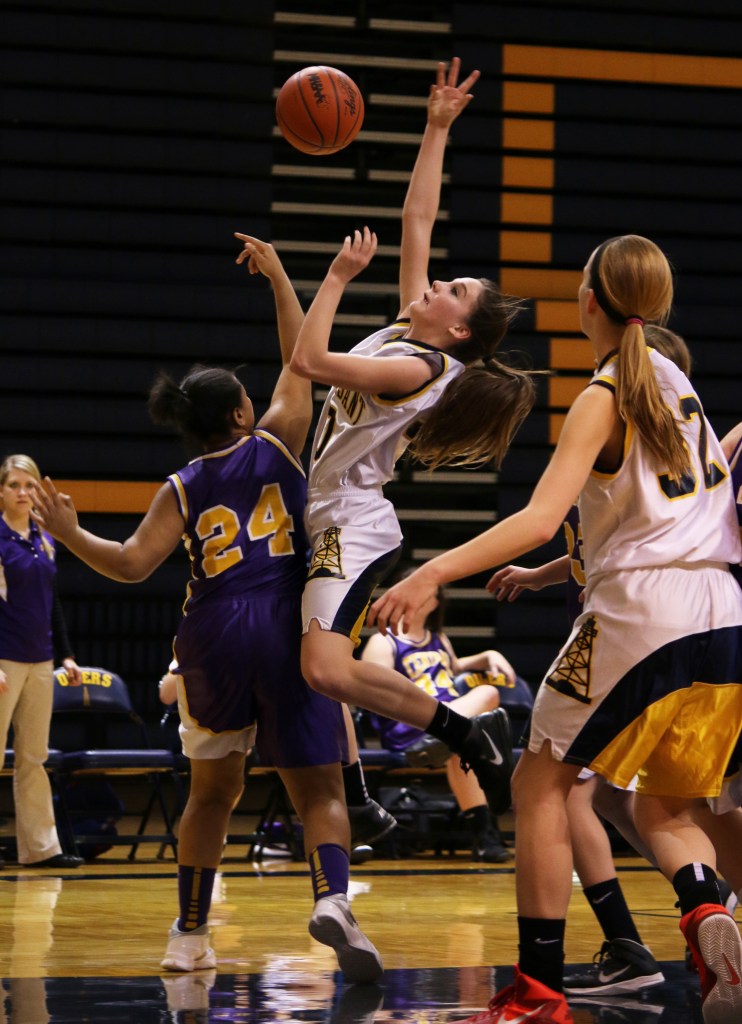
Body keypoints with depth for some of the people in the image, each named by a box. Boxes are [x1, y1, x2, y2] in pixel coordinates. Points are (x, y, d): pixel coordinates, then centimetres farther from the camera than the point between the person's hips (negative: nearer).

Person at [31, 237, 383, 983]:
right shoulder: (275, 445, 2)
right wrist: (277, 277, 16)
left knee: (213, 789, 18)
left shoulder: (182, 489, 3)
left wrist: (70, 535, 7)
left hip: (215, 639, 2)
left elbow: (132, 564, -7)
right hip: (288, 631, -2)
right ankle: (332, 898, -28)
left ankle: (189, 934, 20)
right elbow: (300, 360, 11)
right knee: (319, 790, 0)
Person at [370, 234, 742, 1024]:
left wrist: (434, 573, -26)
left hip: (642, 614, -7)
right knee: (663, 807, 19)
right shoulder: (674, 379, 15)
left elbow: (541, 519, -21)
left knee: (540, 782, 6)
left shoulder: (603, 400, -7)